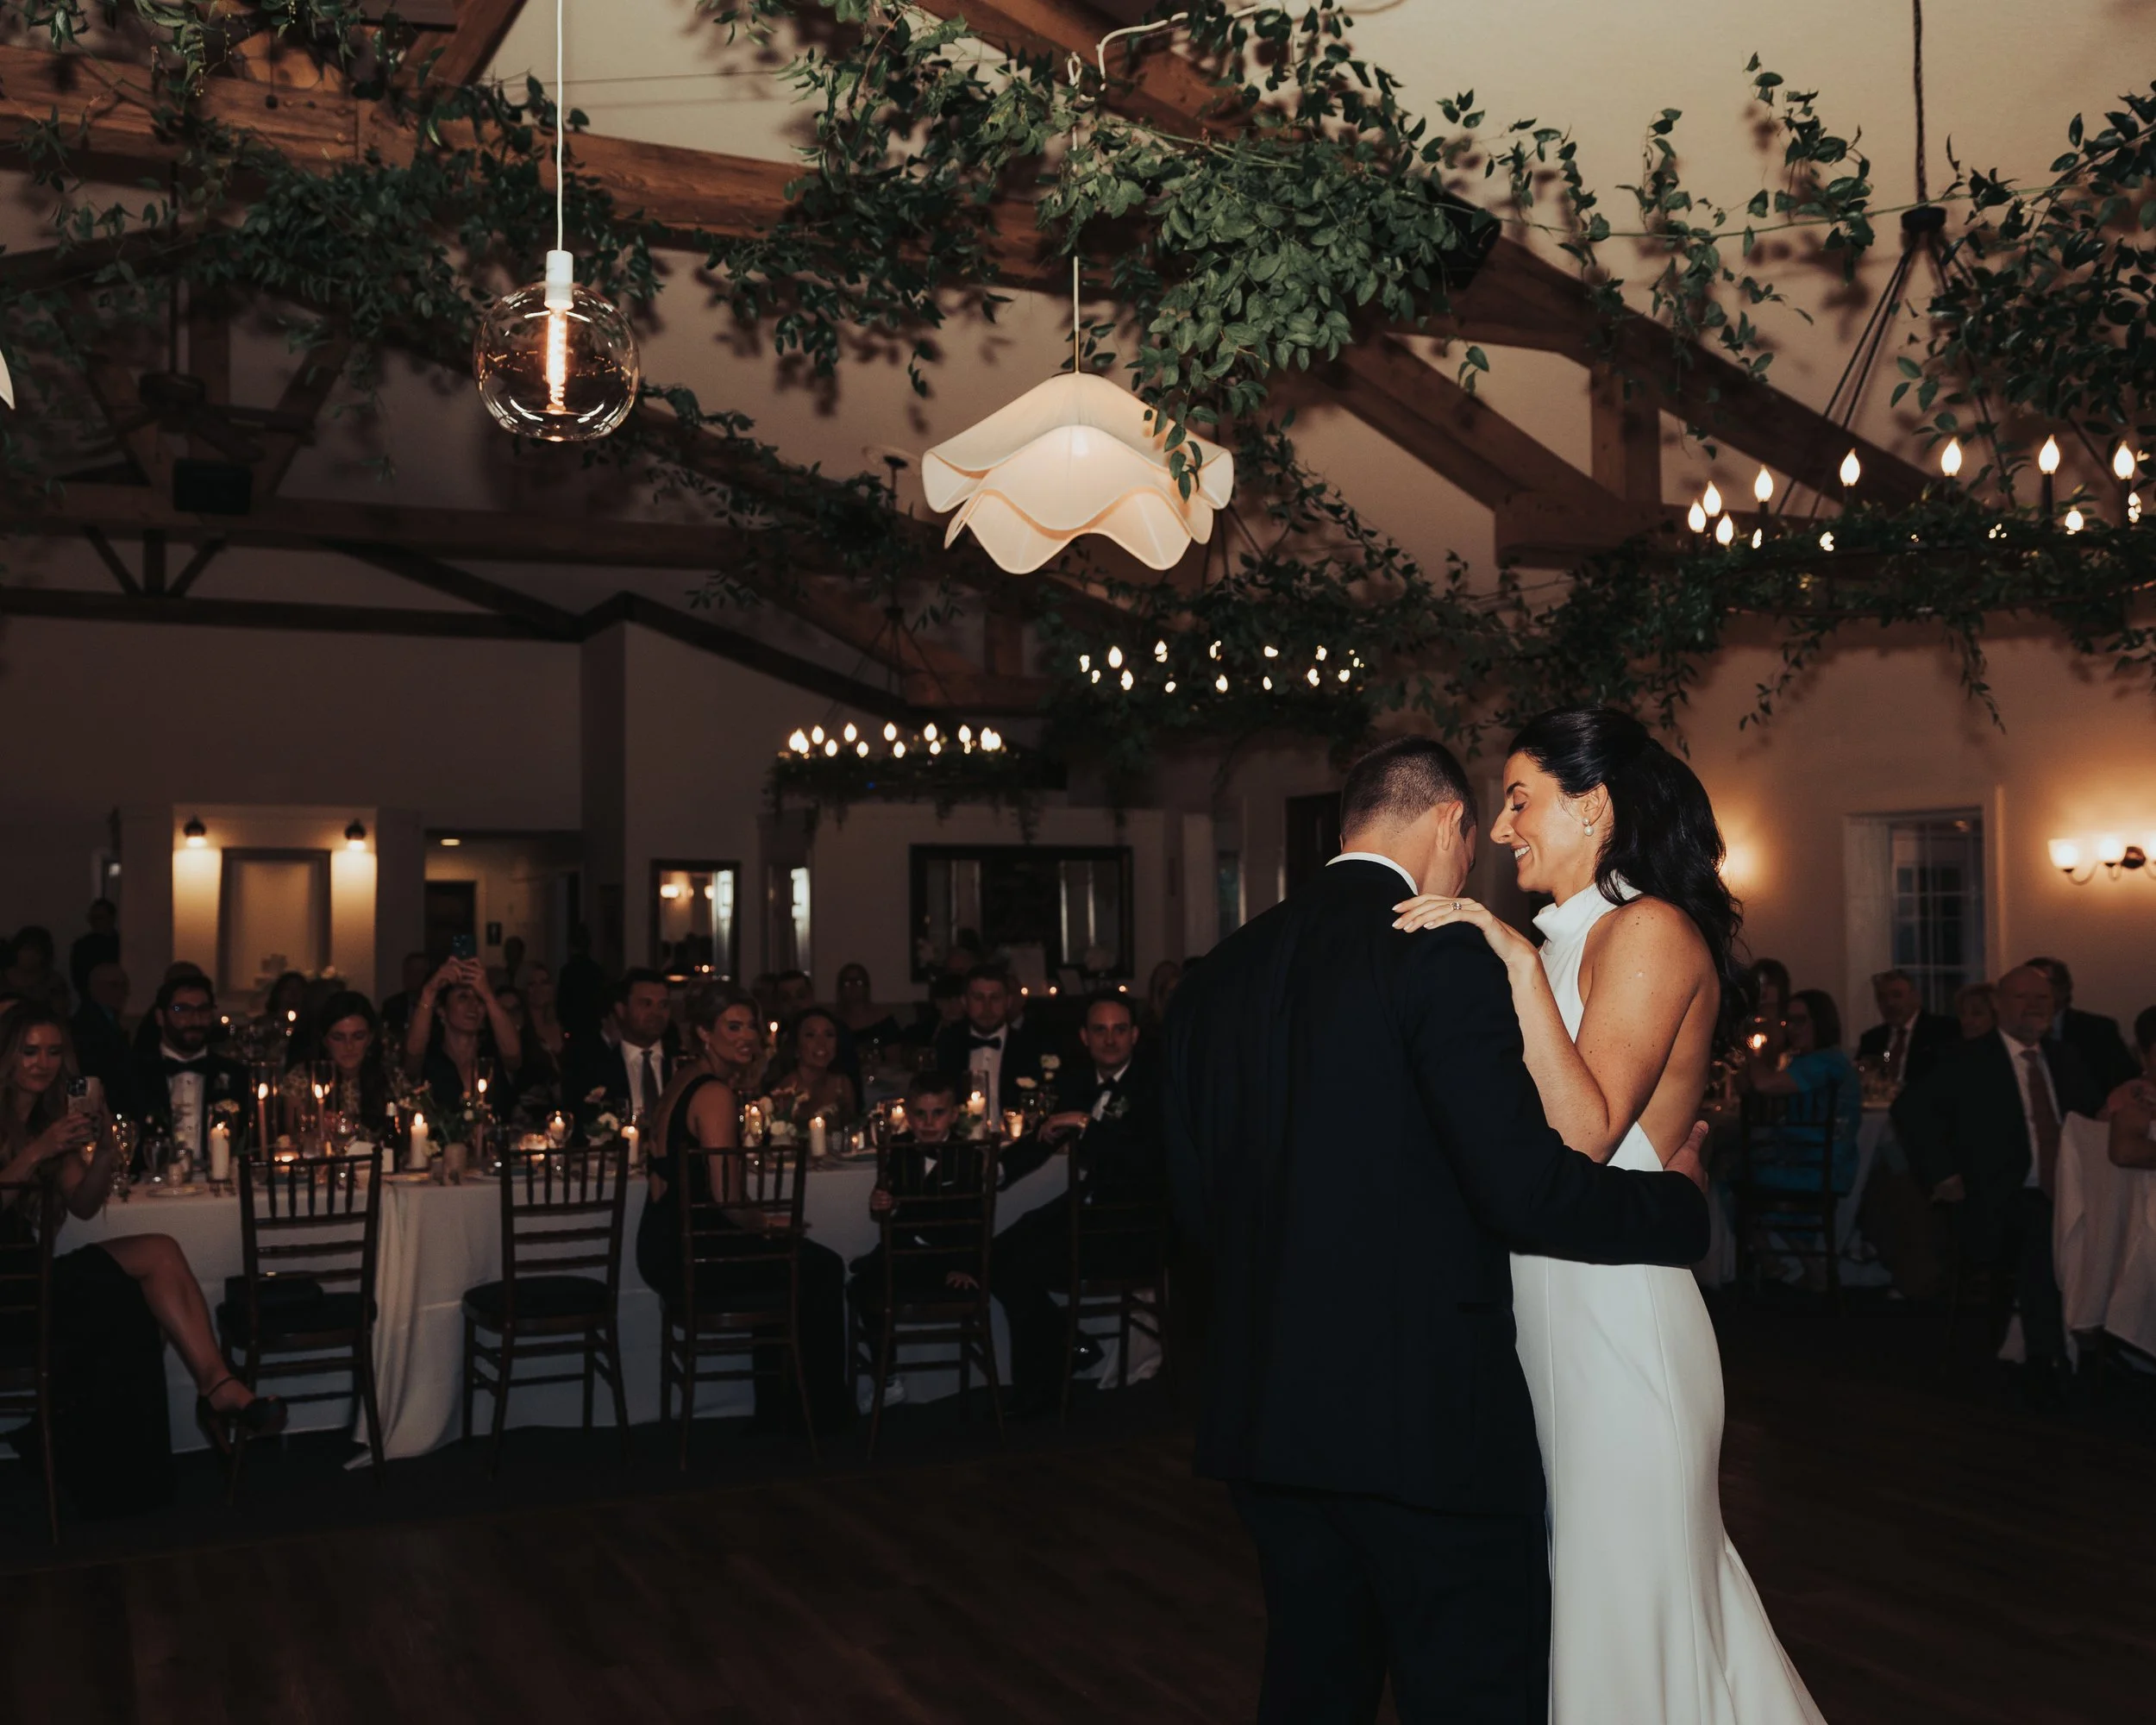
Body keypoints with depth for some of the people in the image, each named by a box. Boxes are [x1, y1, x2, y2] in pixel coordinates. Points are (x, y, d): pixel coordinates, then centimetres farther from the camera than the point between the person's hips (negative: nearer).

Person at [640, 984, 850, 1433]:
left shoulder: (682, 1078, 11)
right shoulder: (715, 1094, -19)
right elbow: (725, 1195, -23)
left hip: (663, 1243, 10)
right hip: (688, 1254, -10)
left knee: (793, 1261, 27)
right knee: (823, 1269, 5)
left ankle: (776, 1407, 33)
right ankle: (826, 1409, 19)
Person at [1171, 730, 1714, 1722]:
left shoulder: (1214, 977, 9)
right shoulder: (1441, 954, -12)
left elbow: (1194, 1203, 12)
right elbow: (1522, 1185, -17)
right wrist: (1679, 1198, 0)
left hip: (1262, 1415, 7)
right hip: (1424, 1414, -7)